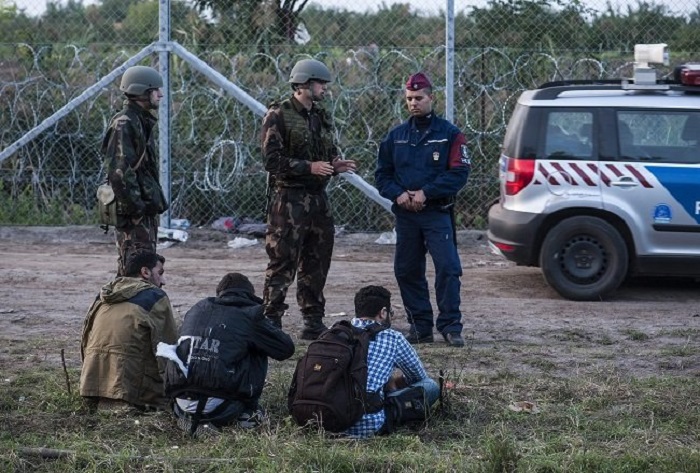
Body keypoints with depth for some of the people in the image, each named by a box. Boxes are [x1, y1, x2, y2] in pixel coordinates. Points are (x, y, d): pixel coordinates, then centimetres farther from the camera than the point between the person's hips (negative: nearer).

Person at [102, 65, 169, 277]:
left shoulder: (142, 121, 17)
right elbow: (118, 170, -22)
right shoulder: (124, 124, -15)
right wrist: (134, 206, -22)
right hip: (133, 211, -10)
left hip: (145, 209, 10)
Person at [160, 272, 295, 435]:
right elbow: (286, 348, 11)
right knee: (259, 351, 18)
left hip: (181, 402, 4)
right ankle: (249, 412, 19)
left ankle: (188, 419, 14)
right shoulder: (249, 315, 4)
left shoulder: (198, 308, 17)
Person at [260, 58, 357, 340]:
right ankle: (271, 323, -2)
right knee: (282, 264, -7)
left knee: (316, 264, 11)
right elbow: (272, 160, -14)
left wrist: (336, 165, 2)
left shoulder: (320, 117, 17)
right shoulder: (278, 116, -8)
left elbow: (329, 153, 25)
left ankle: (314, 324, 19)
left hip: (318, 199, 8)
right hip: (288, 198, -8)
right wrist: (309, 167, -20)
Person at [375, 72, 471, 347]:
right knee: (406, 271, 6)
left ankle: (450, 327, -7)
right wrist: (398, 193, -8)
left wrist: (426, 193, -15)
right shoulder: (396, 136, 12)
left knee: (448, 268, -12)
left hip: (437, 213, -4)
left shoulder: (449, 134, 0)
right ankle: (420, 327, 14)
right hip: (405, 215, 4)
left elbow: (459, 174, -7)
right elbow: (382, 173, 13)